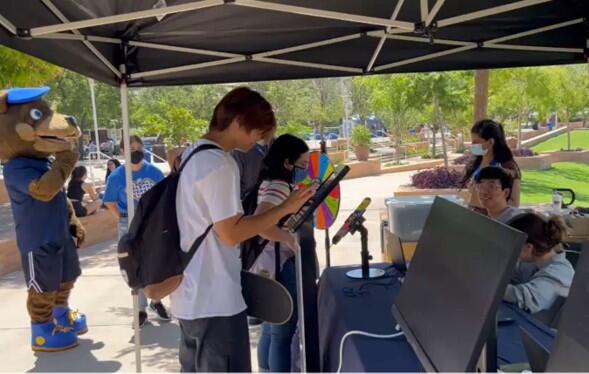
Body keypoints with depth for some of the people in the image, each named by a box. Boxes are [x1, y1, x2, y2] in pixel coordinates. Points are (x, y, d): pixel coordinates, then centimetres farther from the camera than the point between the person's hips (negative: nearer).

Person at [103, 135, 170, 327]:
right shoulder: (116, 177, -10)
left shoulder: (154, 172, -5)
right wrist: (125, 218, -6)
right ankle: (141, 309, 23)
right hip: (130, 226, -2)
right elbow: (110, 203, 1)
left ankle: (156, 301, 36)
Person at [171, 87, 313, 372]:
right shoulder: (219, 165, -21)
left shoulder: (193, 155, 10)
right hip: (215, 302, -10)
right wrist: (285, 208, -15)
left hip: (191, 297, 10)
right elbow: (231, 233, -20)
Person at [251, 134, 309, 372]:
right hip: (278, 266, -10)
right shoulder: (279, 186, -19)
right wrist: (290, 239, -25)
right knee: (283, 333, 1)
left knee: (271, 329, 20)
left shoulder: (269, 183, 11)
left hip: (270, 264, 10)